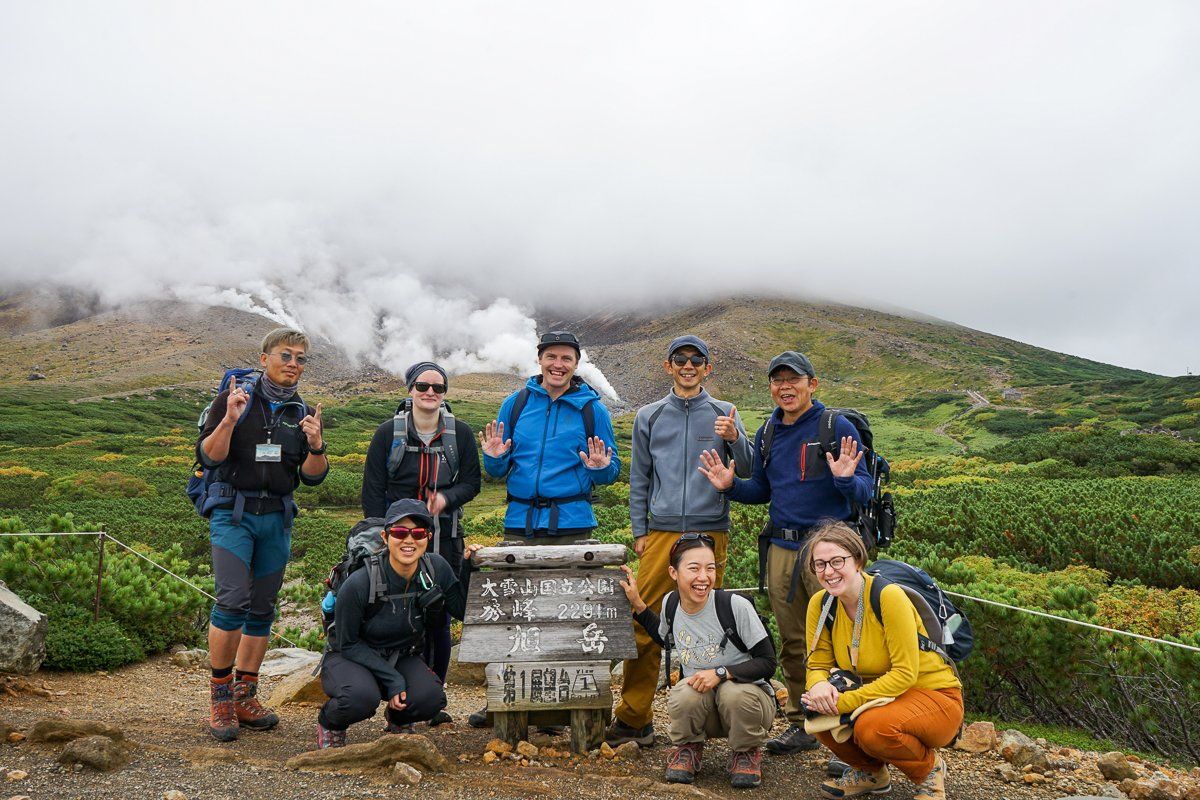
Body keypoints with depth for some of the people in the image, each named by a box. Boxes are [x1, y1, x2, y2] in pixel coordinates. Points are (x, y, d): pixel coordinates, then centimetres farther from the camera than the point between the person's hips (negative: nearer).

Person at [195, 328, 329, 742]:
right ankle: (220, 699, -3)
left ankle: (245, 697, 17)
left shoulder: (302, 414, 11)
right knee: (232, 601, -15)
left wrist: (316, 445, -13)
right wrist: (229, 420, -23)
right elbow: (207, 456, -8)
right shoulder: (234, 399, 0)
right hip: (233, 513, -4)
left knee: (263, 609, 7)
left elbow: (312, 477, 6)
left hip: (277, 517, 4)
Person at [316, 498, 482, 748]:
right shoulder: (359, 584, -27)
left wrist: (468, 567, -16)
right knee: (362, 697, -35)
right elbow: (348, 644, -15)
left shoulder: (435, 568, -15)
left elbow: (462, 610, -2)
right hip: (350, 659, -3)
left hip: (403, 658, 4)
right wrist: (392, 679, -21)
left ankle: (398, 719, 11)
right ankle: (329, 722, 1)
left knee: (430, 698, -26)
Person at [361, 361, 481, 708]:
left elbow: (471, 482, 7)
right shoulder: (388, 432, 2)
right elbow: (372, 490, 2)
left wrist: (447, 498, -15)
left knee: (439, 621, 5)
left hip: (444, 540, 1)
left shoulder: (461, 433, 4)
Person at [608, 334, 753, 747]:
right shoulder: (649, 416, 14)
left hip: (711, 531, 0)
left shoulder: (724, 415, 11)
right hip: (661, 532, 1)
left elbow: (748, 472, 6)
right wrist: (639, 531, 7)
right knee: (644, 625, -3)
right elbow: (639, 479, 15)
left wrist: (735, 439, -13)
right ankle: (633, 718, 5)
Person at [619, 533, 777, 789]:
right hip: (700, 706, 2)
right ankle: (689, 747, 2)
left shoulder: (736, 605, -21)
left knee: (735, 693, -37)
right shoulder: (671, 602, -5)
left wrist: (720, 673, -28)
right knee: (685, 694, -32)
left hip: (748, 695, -2)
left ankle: (747, 752, -3)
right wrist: (637, 604, 8)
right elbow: (665, 639, 18)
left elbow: (767, 663, -16)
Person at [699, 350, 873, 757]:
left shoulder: (838, 427, -6)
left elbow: (864, 493, -8)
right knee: (792, 644, 14)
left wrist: (845, 479, -29)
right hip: (781, 549, 6)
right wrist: (730, 485, 2)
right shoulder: (768, 433, 11)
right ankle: (802, 725, 27)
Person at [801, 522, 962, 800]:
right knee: (816, 711, -20)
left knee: (872, 727, -34)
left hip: (935, 697, -5)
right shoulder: (820, 604, -6)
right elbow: (818, 665, -2)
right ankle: (871, 772, 10)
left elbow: (905, 674, -25)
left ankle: (929, 767, 1)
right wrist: (819, 686, -27)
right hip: (878, 695, 6)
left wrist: (843, 702, -30)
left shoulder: (889, 596, -24)